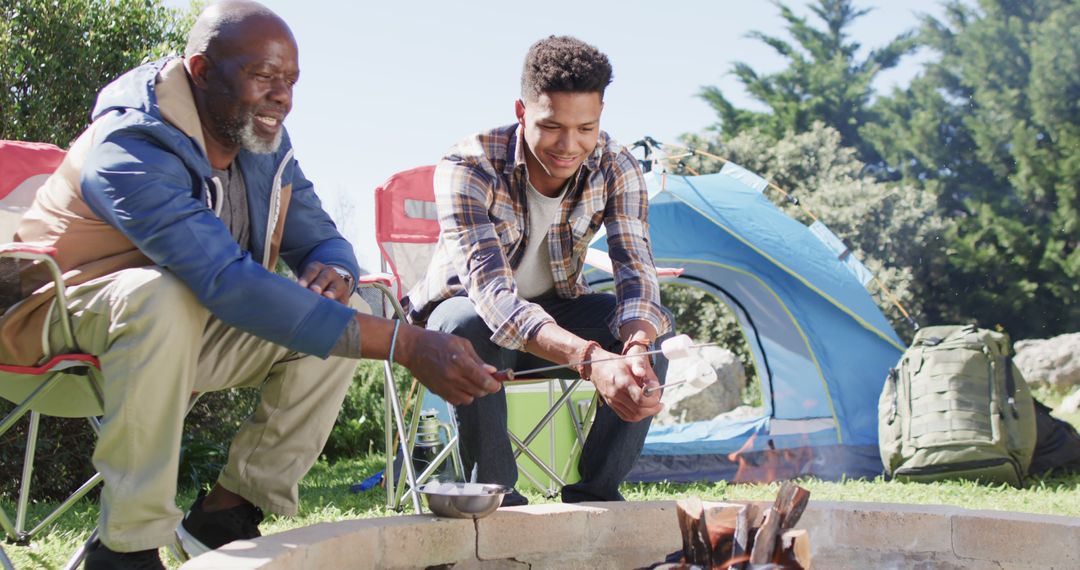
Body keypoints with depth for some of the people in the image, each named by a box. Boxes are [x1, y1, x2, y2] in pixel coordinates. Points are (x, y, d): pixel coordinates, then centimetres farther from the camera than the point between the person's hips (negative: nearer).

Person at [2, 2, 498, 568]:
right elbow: (228, 282, -42)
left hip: (184, 332, 7)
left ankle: (225, 512, -4)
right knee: (163, 295, -39)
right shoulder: (130, 149, -30)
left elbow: (322, 242, 6)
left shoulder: (267, 144, -4)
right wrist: (406, 345, -47)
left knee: (336, 317, -9)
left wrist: (333, 273, -24)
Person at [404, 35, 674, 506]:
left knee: (654, 330, -22)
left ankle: (595, 493, -12)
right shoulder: (467, 167, -30)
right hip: (466, 309, -3)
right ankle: (496, 498, -23)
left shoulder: (616, 167, -17)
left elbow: (637, 273, -24)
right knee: (470, 329, -39)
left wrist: (637, 348, -48)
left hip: (555, 309, 4)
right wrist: (591, 358, -57)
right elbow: (492, 292, -41)